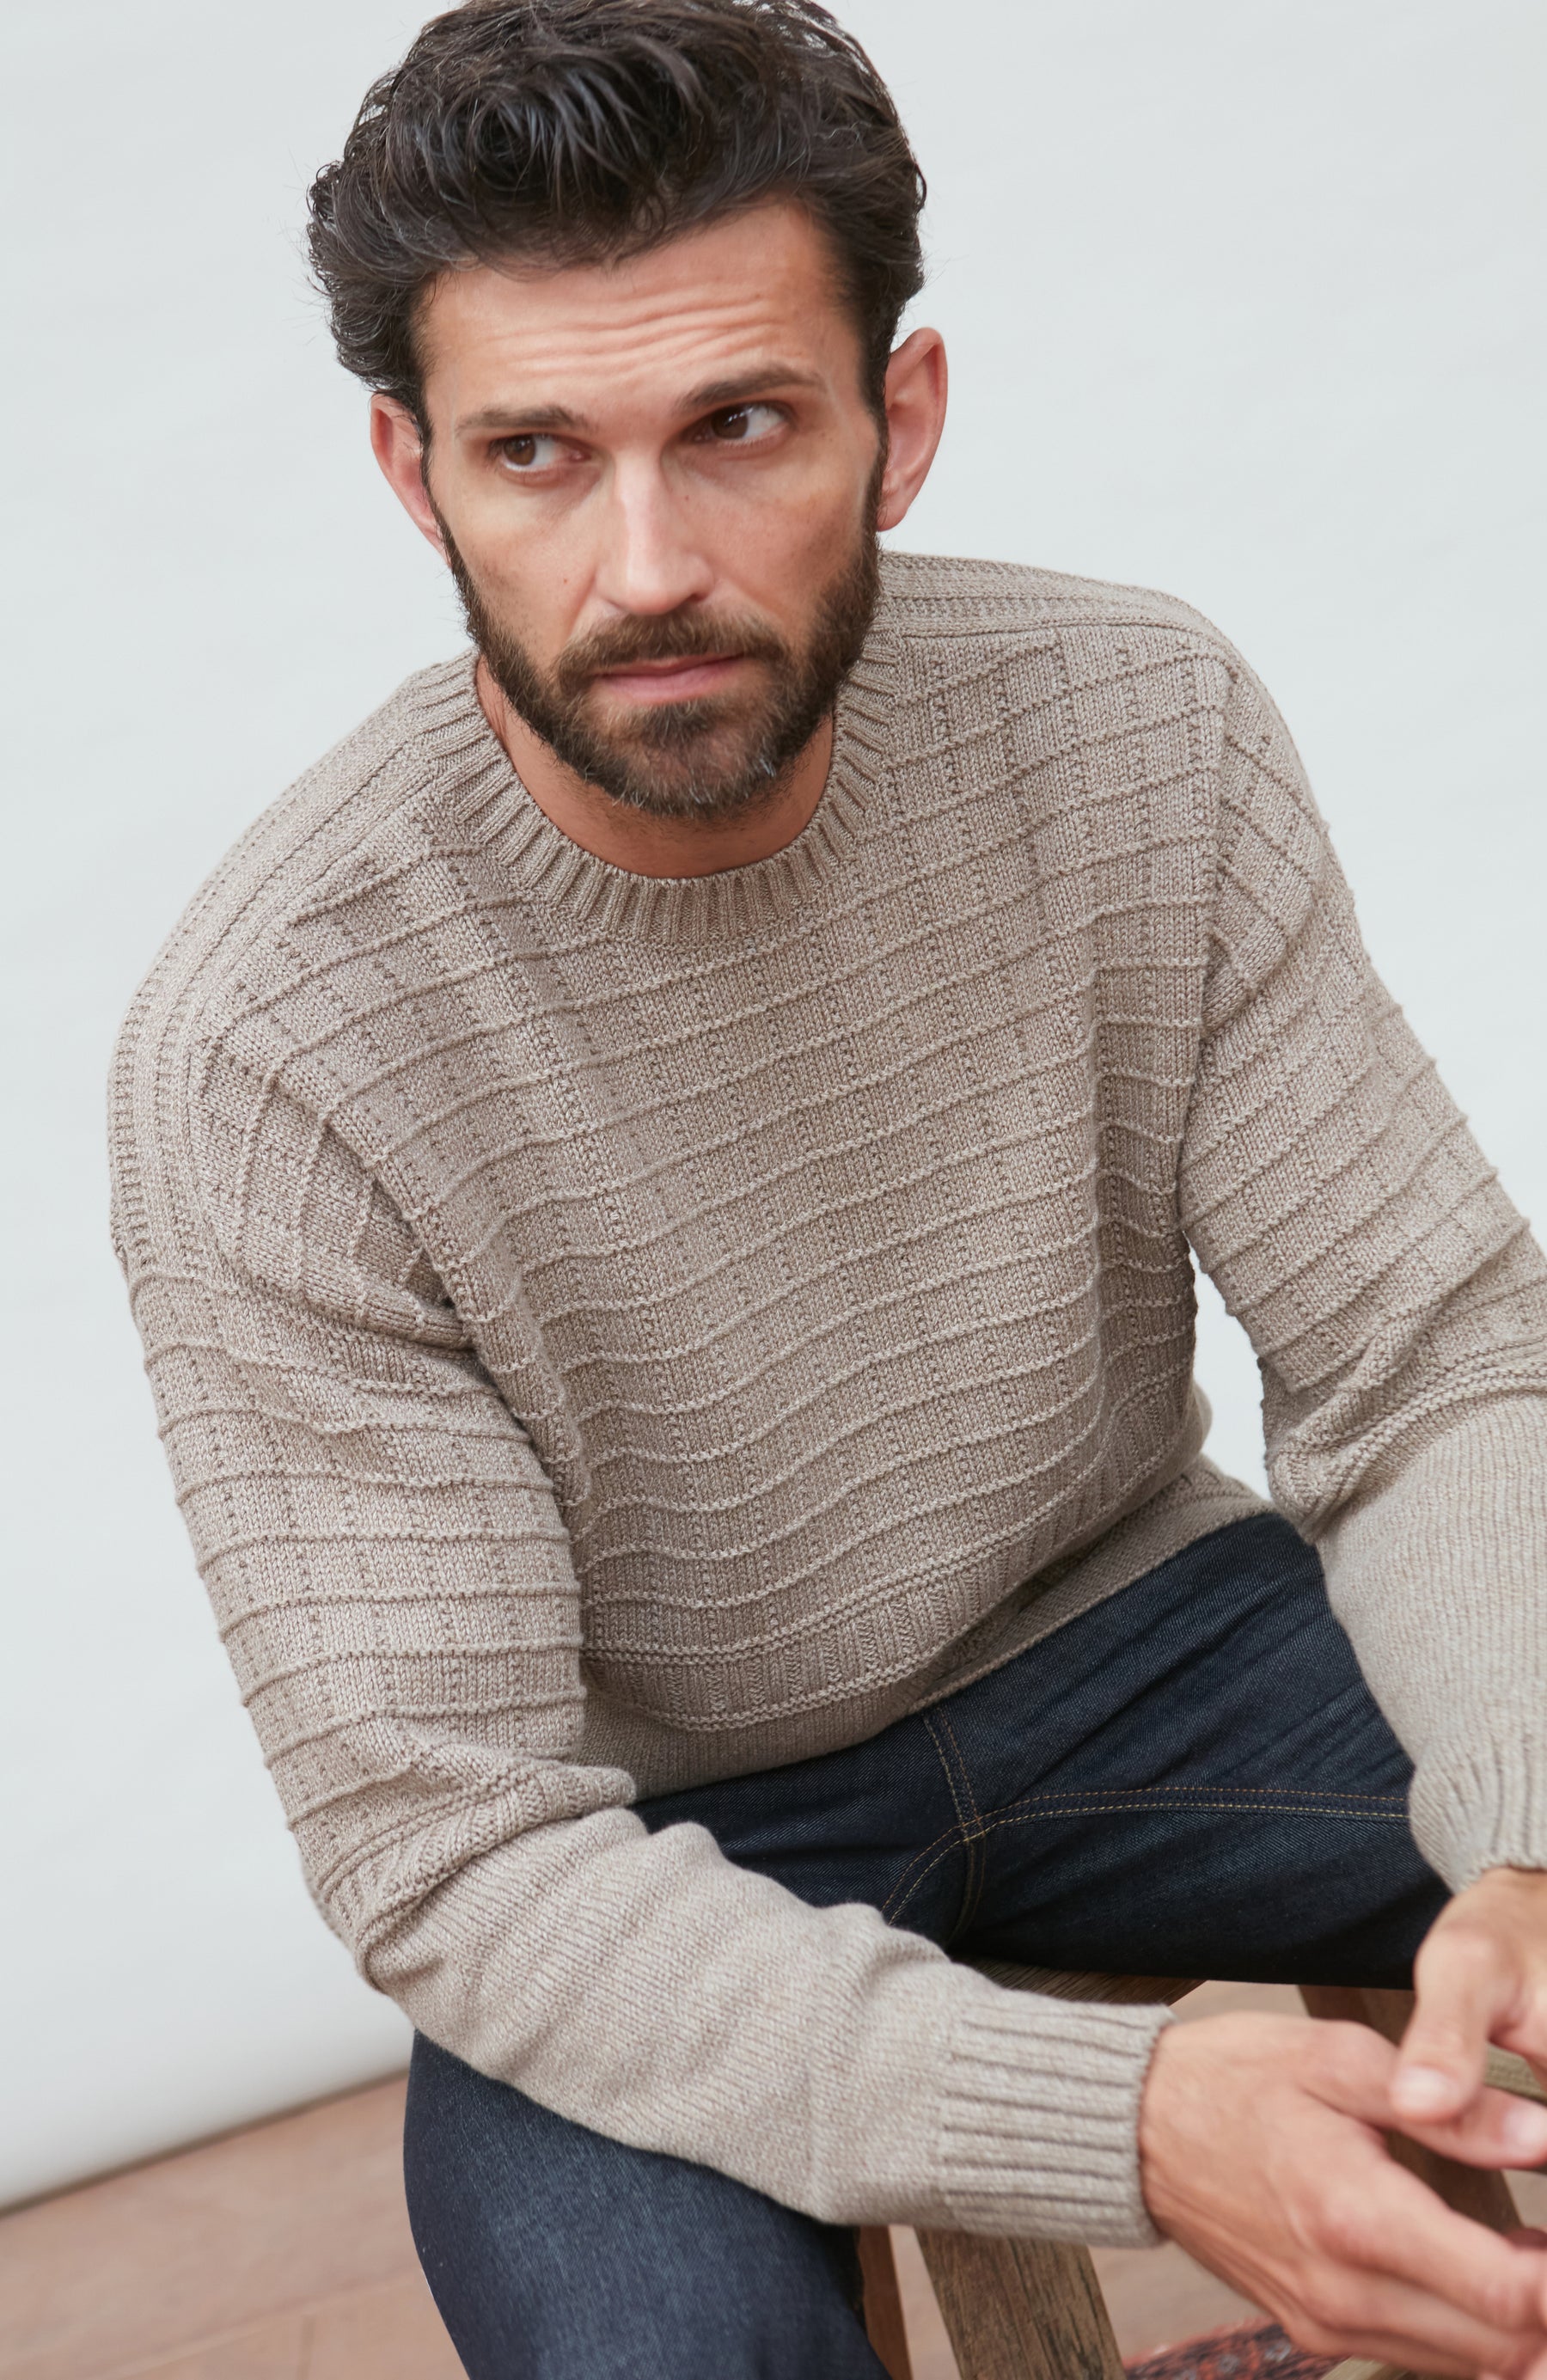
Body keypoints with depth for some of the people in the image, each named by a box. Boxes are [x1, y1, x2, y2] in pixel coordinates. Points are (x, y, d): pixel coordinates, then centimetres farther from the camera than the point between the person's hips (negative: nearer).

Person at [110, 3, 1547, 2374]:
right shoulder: (261, 1057, -24)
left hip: (1121, 1629, 3)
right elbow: (456, 1846, -23)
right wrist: (1127, 2119, -35)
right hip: (635, 1855, -2)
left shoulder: (1146, 730, -14)